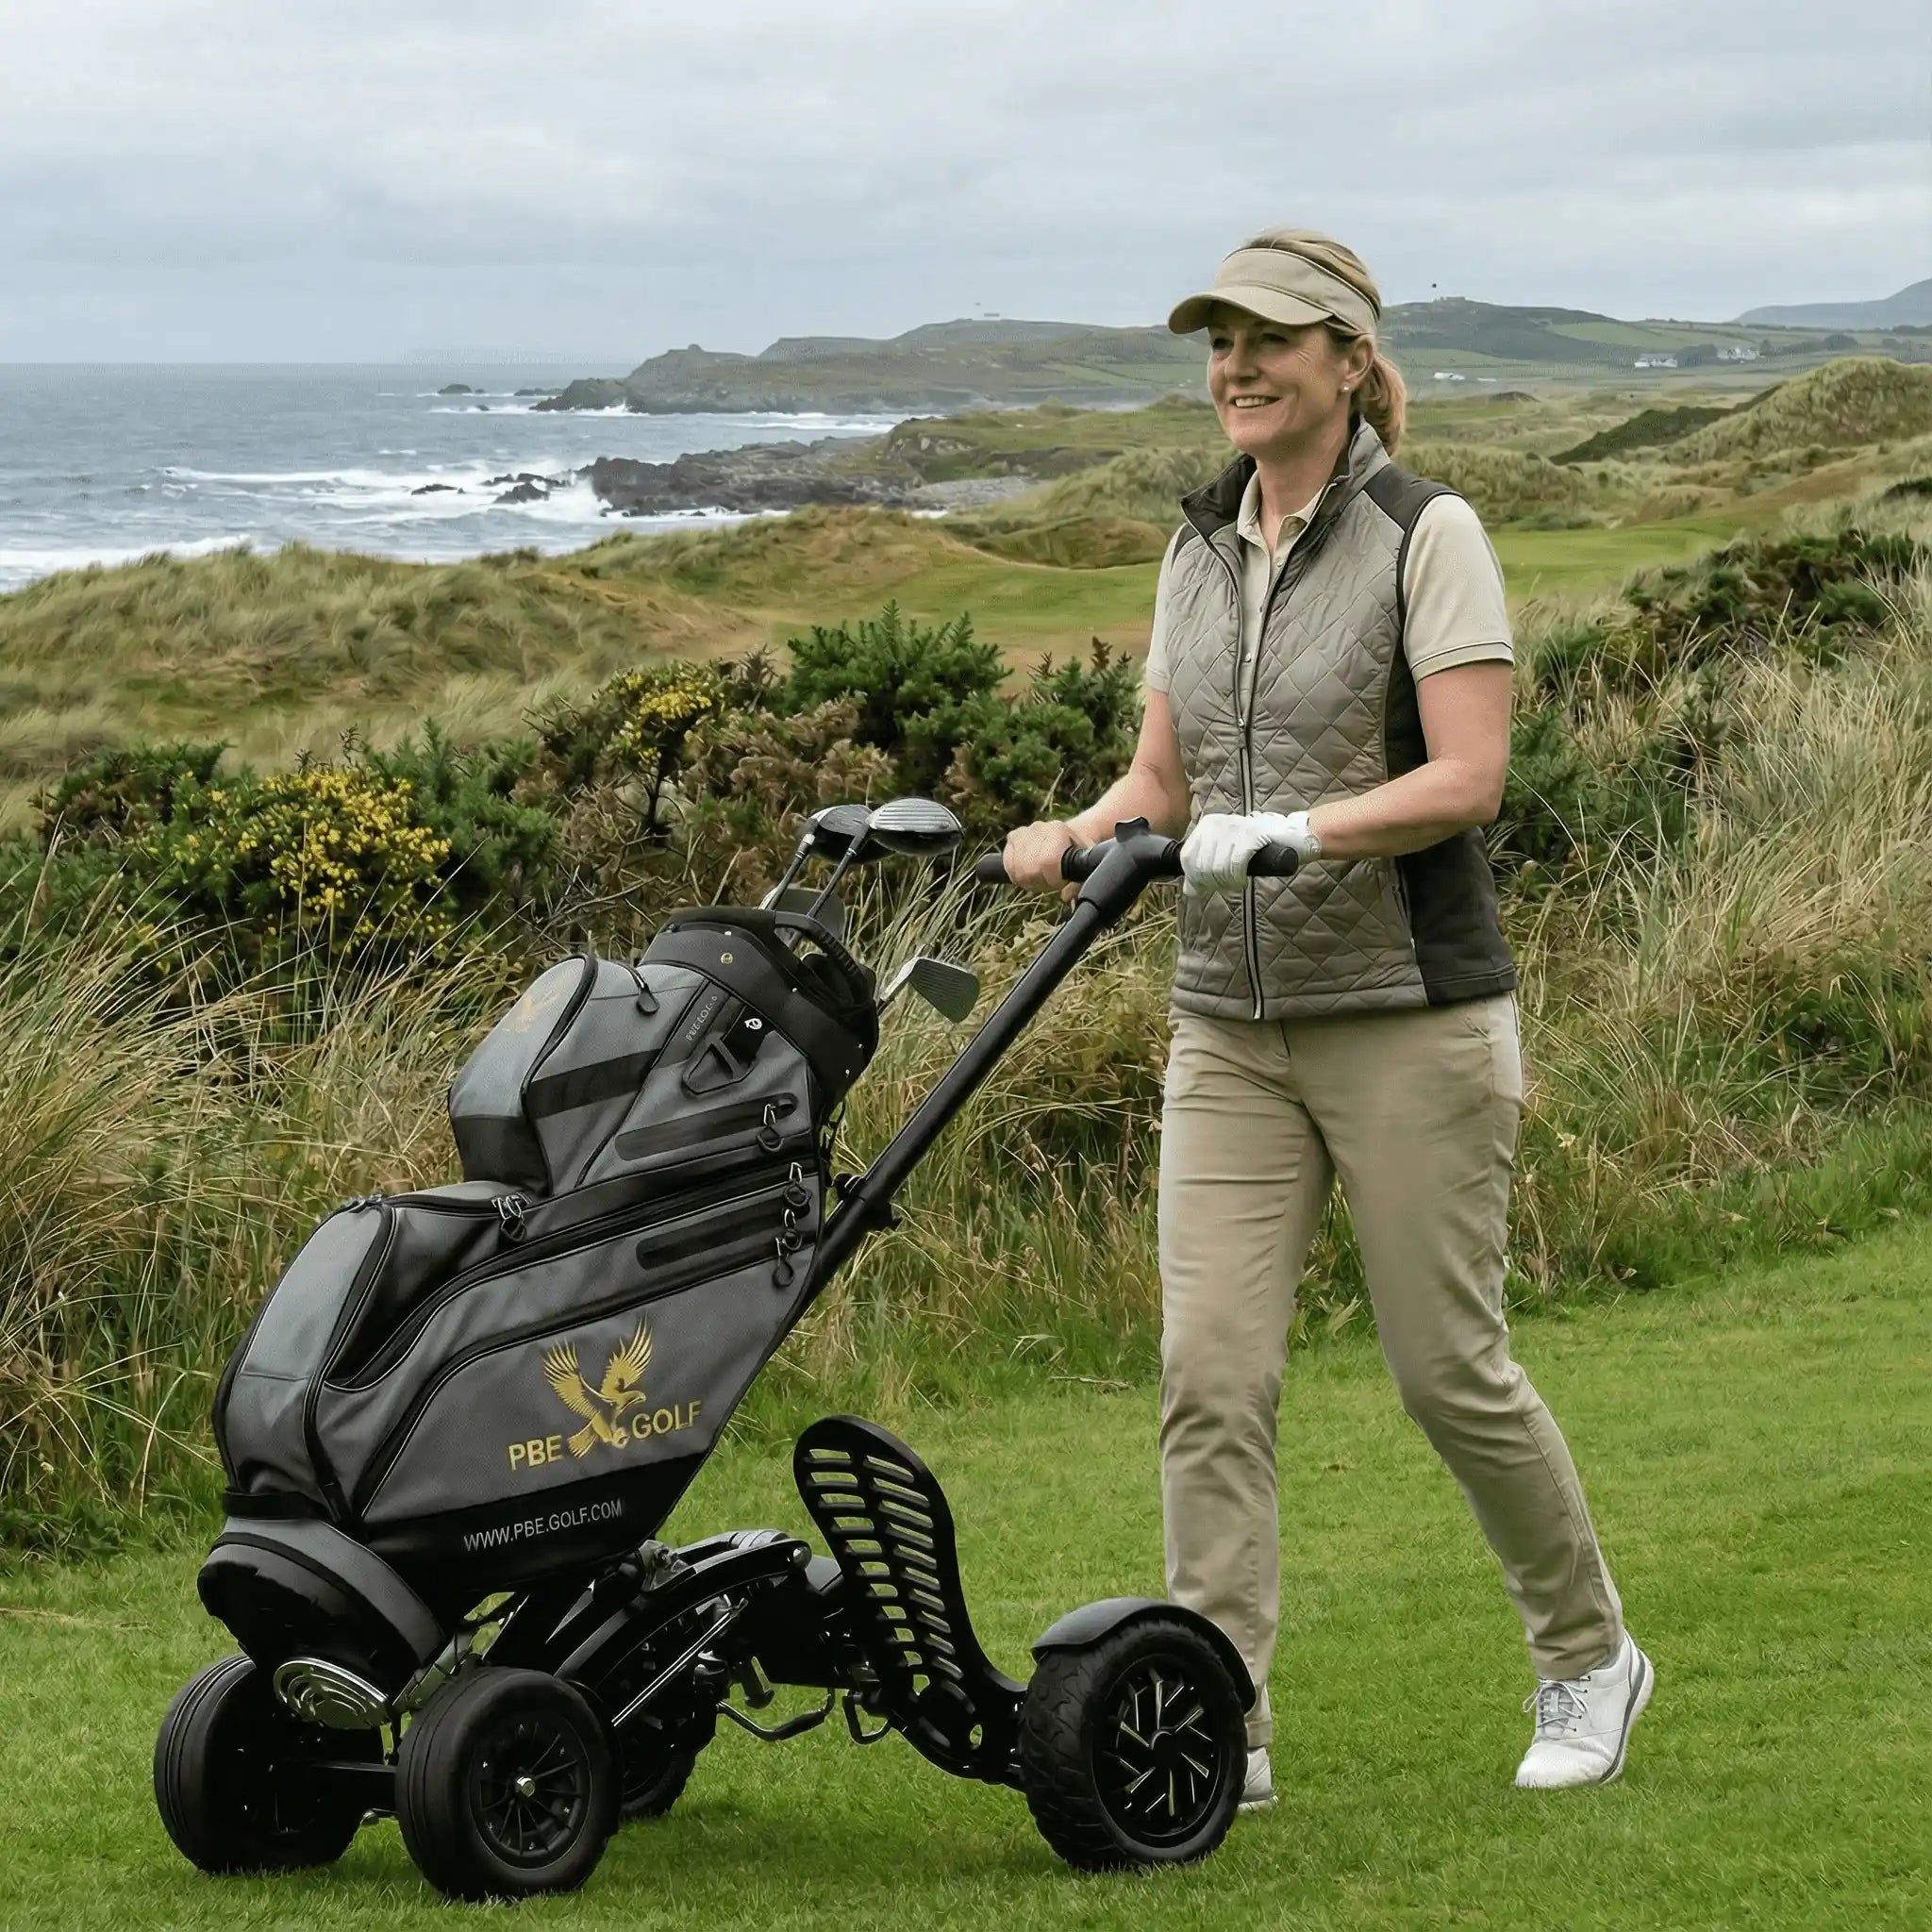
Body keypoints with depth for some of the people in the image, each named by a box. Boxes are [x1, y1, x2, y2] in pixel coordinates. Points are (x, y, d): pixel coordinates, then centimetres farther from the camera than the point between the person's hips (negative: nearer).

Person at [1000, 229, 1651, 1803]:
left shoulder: (1426, 534, -8)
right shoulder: (1199, 551, 11)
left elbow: (1469, 777, -15)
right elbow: (1164, 783, 13)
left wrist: (1288, 832, -26)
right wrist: (1077, 837, -8)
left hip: (1409, 1014, -5)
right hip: (1231, 1023, 5)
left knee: (1449, 1369, 3)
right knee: (1211, 1373, -5)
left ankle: (1588, 1658, 25)